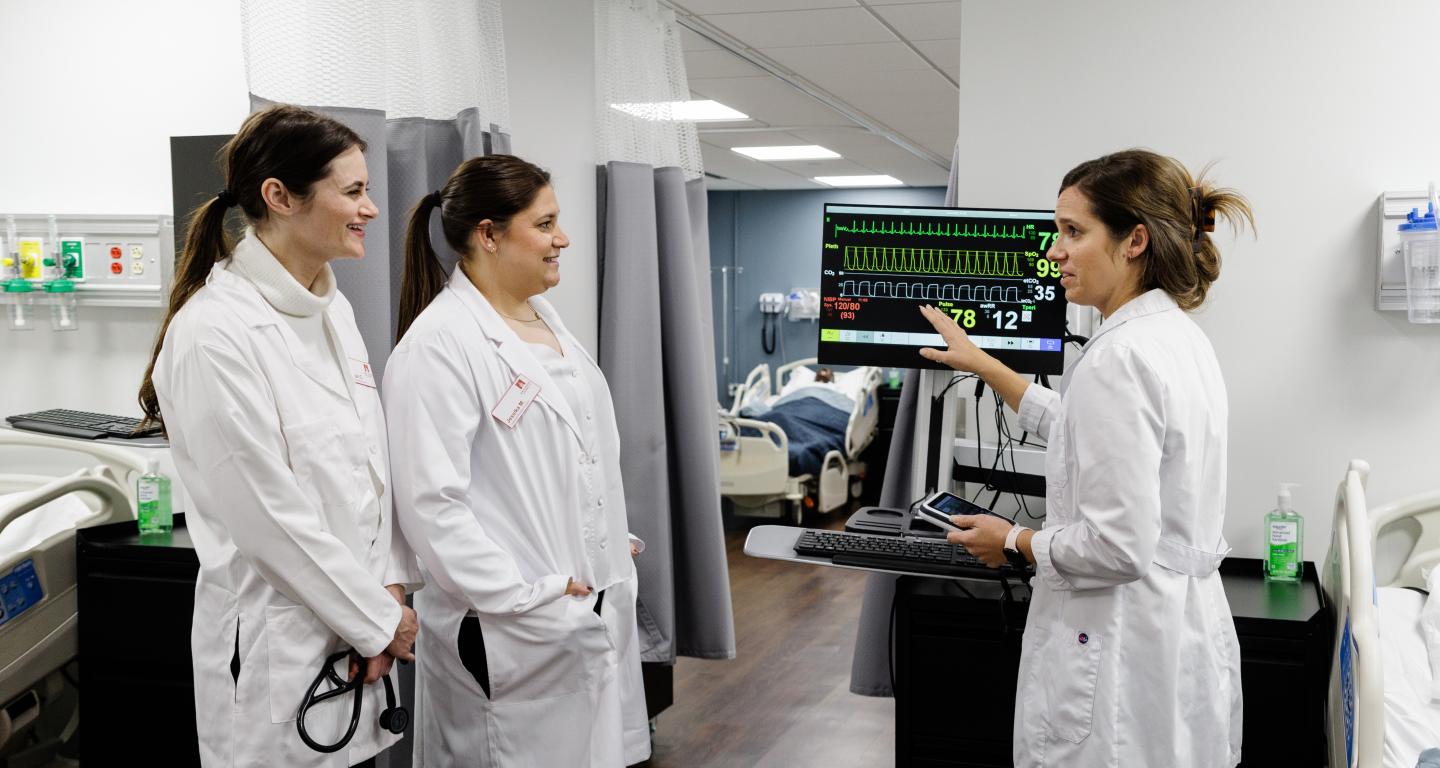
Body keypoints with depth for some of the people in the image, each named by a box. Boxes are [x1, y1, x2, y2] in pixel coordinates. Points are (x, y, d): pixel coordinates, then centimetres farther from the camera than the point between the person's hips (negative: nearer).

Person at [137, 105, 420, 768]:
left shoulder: (332, 309, 7)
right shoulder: (215, 334, -19)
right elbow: (272, 517, -19)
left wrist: (389, 592, -1)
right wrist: (380, 622, -10)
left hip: (359, 629, 7)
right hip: (278, 645, -7)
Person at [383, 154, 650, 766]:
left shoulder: (545, 320, 12)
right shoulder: (439, 343, -16)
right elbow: (431, 502, -21)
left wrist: (615, 553, 12)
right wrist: (526, 598, -20)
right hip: (511, 638, -8)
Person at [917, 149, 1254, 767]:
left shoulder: (1120, 356, -22)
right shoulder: (1179, 336, 9)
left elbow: (1117, 547, -25)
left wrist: (1013, 543, -9)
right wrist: (978, 362, 31)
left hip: (1121, 652, -10)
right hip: (1192, 629, 10)